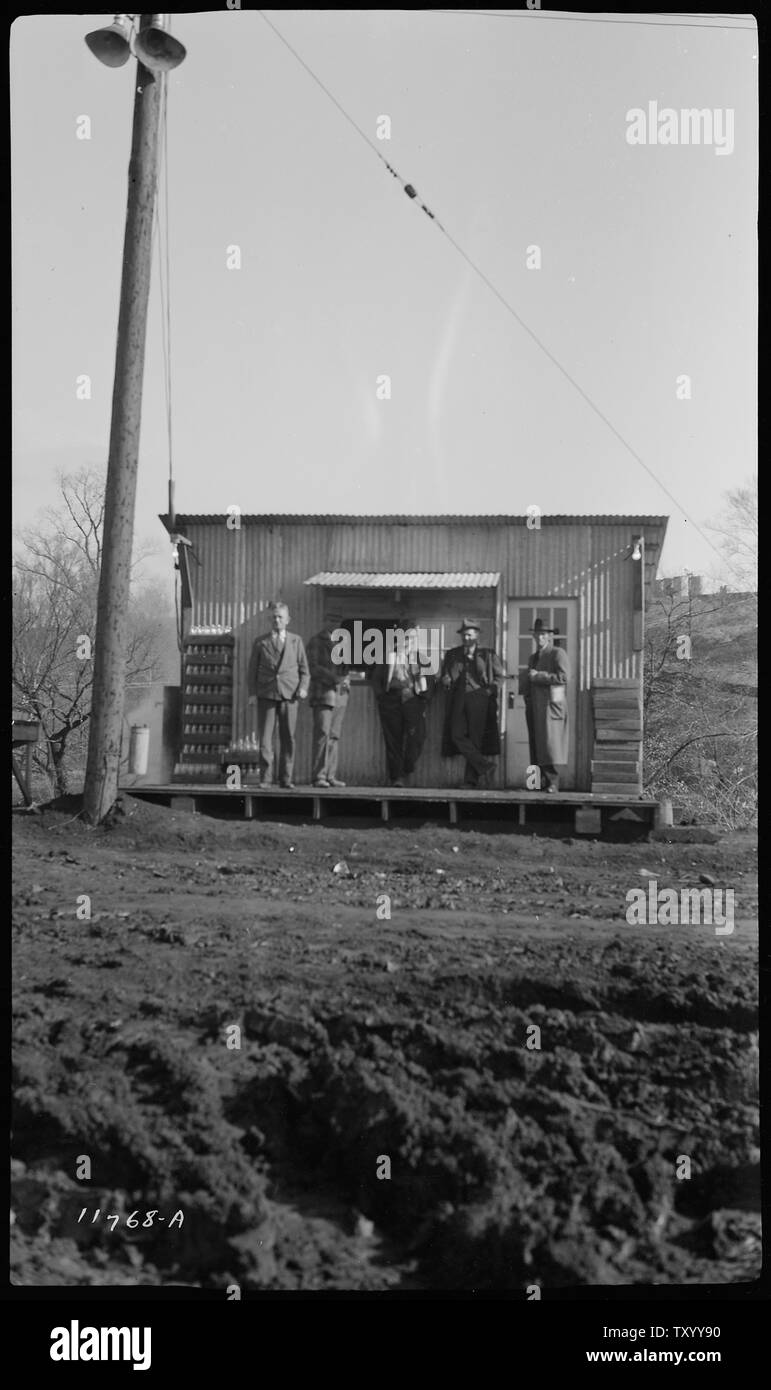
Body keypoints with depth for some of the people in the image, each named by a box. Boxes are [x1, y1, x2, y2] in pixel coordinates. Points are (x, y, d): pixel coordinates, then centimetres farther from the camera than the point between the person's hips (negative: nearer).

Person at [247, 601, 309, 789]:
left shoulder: (296, 641, 11)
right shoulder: (260, 642, 9)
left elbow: (304, 669, 12)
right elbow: (253, 670, 9)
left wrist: (303, 687, -5)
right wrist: (252, 693, -3)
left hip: (289, 695, 1)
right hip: (266, 695, 0)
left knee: (288, 738, 2)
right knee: (265, 738, -4)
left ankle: (286, 778, 9)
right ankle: (266, 778, 0)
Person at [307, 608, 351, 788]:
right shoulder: (315, 641, 2)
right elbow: (313, 667, -8)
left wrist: (346, 680, 2)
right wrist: (335, 678, -18)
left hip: (340, 694, 6)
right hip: (322, 693, -6)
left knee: (335, 736, 2)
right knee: (322, 734, -12)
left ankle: (331, 776, 2)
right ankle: (319, 776, -14)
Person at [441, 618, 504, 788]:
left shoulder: (488, 654, 8)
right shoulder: (452, 654, 16)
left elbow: (500, 676, 11)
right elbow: (444, 676, 24)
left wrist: (489, 691, -2)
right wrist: (447, 681, 2)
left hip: (479, 699, -3)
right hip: (459, 700, 3)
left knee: (475, 739, -4)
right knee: (457, 735, -13)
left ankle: (471, 780, 2)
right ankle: (485, 765, -4)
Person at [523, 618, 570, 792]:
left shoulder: (558, 653, -1)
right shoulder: (533, 657, 24)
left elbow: (564, 676, -15)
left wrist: (538, 676, -11)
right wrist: (527, 698, 16)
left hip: (550, 704, -8)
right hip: (534, 707, 8)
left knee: (550, 743, -13)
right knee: (536, 744, 2)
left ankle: (553, 782, -13)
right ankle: (542, 781, 3)